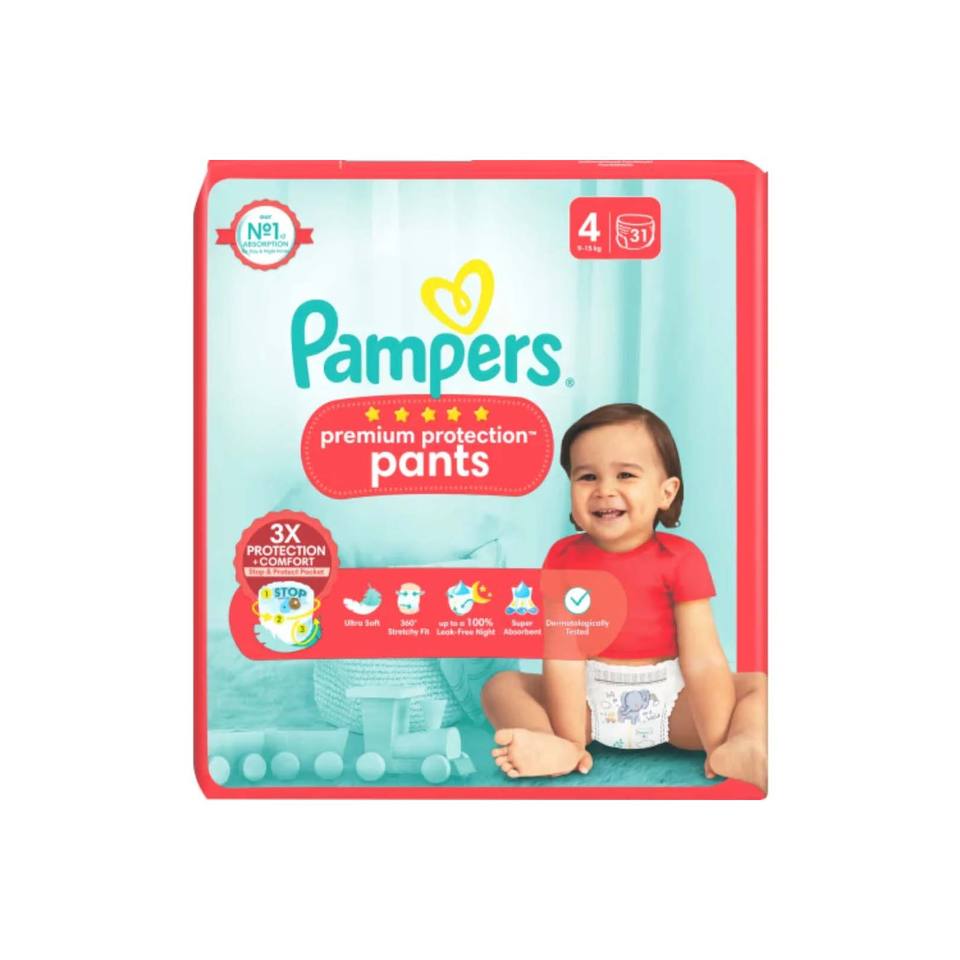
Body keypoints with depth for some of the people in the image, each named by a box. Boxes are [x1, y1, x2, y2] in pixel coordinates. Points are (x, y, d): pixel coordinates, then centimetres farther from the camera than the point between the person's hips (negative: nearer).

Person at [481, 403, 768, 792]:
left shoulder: (680, 558, -8)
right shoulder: (564, 557, -5)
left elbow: (702, 660, -14)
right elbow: (564, 656, -14)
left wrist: (717, 745, -20)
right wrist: (570, 741, -21)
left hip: (669, 701, -1)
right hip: (591, 699, 1)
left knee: (759, 684, -16)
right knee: (500, 686, -14)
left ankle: (746, 748, -45)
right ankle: (554, 749, -41)